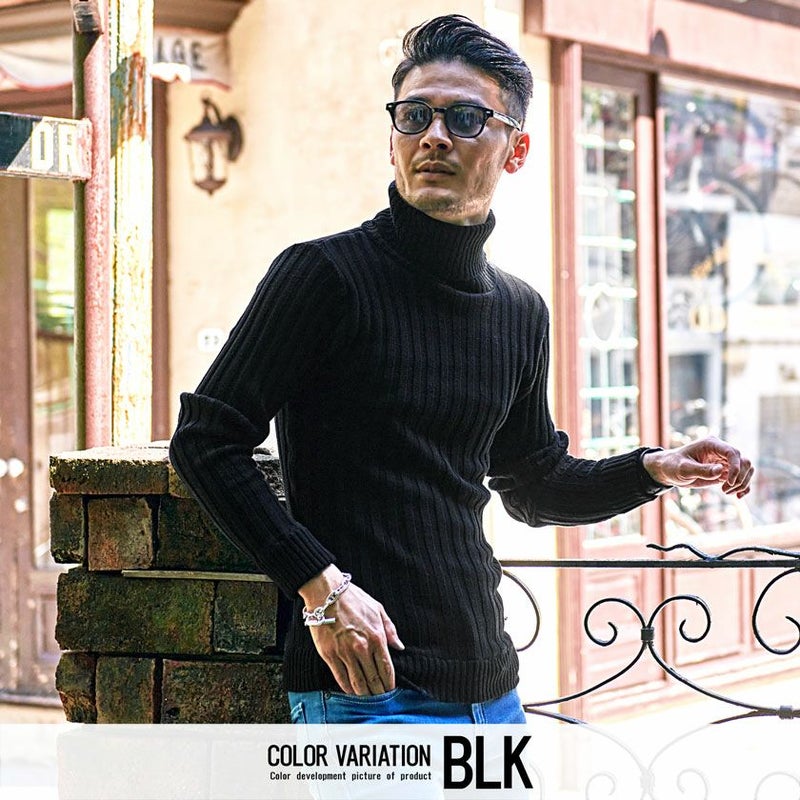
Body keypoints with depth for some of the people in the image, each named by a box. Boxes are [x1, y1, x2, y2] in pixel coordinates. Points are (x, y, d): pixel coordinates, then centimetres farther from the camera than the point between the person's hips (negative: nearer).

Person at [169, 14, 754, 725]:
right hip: (369, 688, -6)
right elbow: (205, 441, -10)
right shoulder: (325, 274, -8)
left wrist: (652, 469, 8)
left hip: (491, 685, 7)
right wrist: (319, 584, -18)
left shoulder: (520, 313, 12)